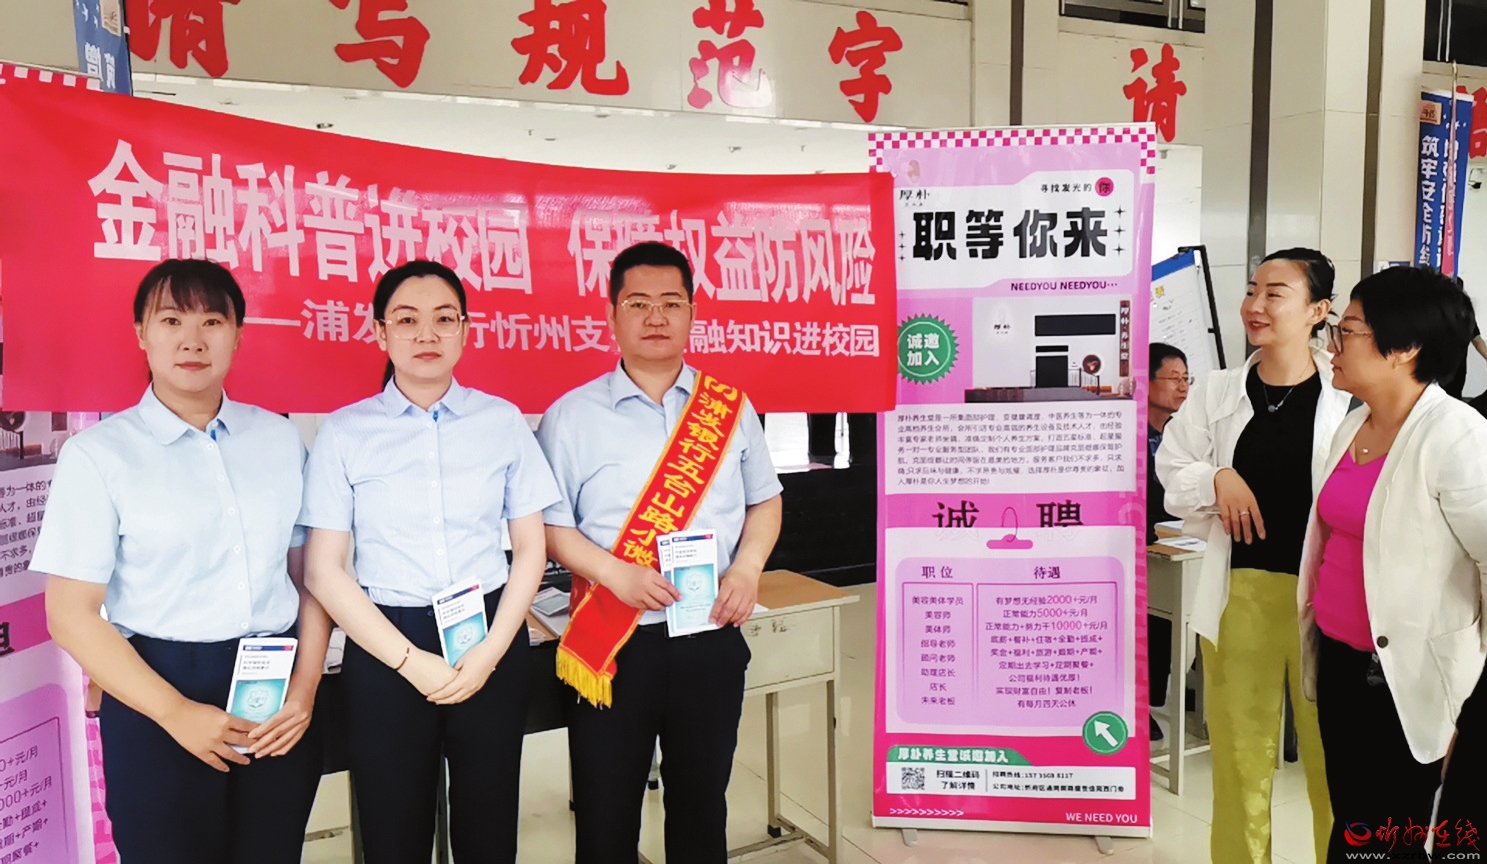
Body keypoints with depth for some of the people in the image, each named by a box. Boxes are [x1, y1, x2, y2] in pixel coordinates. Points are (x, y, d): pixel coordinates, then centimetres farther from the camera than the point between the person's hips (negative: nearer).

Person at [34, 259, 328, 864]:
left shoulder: (280, 439, 4)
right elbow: (71, 615, -6)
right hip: (159, 701, -3)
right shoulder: (98, 456, -5)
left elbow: (310, 574, 6)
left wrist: (305, 688, -5)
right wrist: (176, 713, -12)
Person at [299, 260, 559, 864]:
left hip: (491, 641, 1)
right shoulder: (344, 432, -3)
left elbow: (530, 549, 3)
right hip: (386, 648, -1)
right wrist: (410, 660, -10)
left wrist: (491, 651, -7)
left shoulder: (502, 421, 1)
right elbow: (325, 570, -4)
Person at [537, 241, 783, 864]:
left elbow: (764, 501, 13)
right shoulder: (571, 416, -1)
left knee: (702, 803, 16)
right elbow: (548, 524, -3)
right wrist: (617, 575, -18)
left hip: (711, 638, 2)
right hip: (613, 644, -2)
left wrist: (746, 569, -5)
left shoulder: (730, 408, 6)